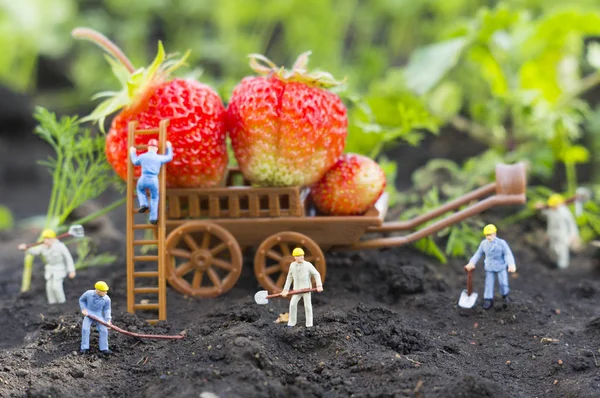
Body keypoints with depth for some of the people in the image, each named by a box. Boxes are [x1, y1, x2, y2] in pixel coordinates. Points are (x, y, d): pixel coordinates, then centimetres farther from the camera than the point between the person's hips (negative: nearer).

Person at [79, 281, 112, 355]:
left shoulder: (107, 299, -12)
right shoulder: (88, 294, -14)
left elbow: (107, 309, -1)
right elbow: (81, 300, 5)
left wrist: (108, 320, -13)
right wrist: (83, 309, -6)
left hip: (99, 316, 1)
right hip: (88, 314, -1)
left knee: (104, 330, -14)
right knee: (85, 329, -18)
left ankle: (104, 348, -5)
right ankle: (84, 348, -8)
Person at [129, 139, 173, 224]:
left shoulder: (142, 156, 4)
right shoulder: (159, 158, 2)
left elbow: (135, 162, 26)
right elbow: (169, 158, 23)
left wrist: (132, 153, 43)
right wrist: (169, 147, 39)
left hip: (143, 179, 1)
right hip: (154, 180, -1)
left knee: (140, 189, 35)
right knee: (154, 198, 19)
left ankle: (144, 204, 13)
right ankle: (153, 218, 11)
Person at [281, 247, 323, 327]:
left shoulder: (308, 265, -9)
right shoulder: (292, 265, 2)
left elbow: (316, 274, -8)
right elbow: (289, 278, 9)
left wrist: (319, 285, -20)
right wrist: (286, 290, 7)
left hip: (306, 288, -3)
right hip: (297, 289, 3)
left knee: (307, 306, -4)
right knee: (293, 304, -8)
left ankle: (309, 323, 6)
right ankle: (292, 322, 3)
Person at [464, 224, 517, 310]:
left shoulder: (501, 243, -17)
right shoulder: (484, 243, -6)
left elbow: (508, 254, -19)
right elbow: (478, 254, 5)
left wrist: (511, 265, -34)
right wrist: (471, 263, -5)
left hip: (501, 266, -2)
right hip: (489, 267, 2)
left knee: (503, 283, 1)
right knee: (489, 284, 0)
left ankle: (505, 295, 31)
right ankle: (488, 301, 8)